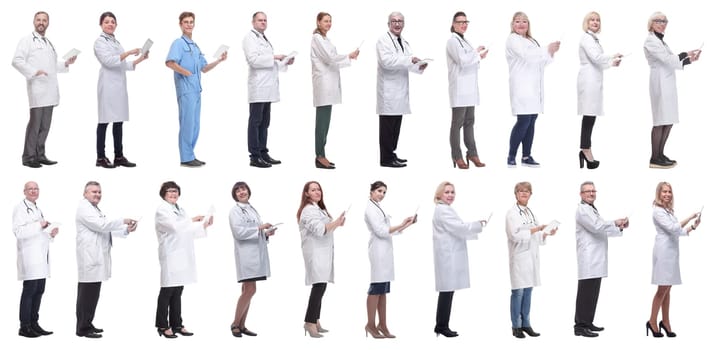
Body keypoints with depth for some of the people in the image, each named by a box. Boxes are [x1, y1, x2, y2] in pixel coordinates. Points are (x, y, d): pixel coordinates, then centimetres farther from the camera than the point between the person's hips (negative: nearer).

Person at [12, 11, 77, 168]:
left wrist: (66, 63, 15)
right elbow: (17, 60, -11)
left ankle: (40, 155, 14)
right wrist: (33, 72, -20)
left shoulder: (49, 43, 24)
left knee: (45, 125, 8)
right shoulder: (27, 40, 0)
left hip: (49, 89, 7)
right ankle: (28, 157, -2)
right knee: (35, 123, -8)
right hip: (37, 89, -7)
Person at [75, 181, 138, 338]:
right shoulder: (84, 208, -8)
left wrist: (126, 230, 6)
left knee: (92, 294, 12)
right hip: (89, 259, -10)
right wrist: (123, 221, -16)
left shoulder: (95, 209, 24)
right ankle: (82, 329, -6)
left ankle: (87, 324, 18)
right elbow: (101, 225, -19)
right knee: (87, 294, -9)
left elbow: (106, 230, 20)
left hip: (96, 259, 10)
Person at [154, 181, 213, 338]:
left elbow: (187, 230, 15)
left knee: (177, 292, 10)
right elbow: (175, 226, -18)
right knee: (167, 291, -2)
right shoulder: (162, 210, -5)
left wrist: (204, 224, 2)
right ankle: (163, 326, 4)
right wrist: (192, 220, -16)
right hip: (171, 256, -7)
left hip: (182, 256, 7)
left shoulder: (179, 209, 20)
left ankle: (176, 325, 15)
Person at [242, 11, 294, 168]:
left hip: (267, 88, 9)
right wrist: (274, 57, -16)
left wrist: (285, 62, 12)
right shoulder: (250, 37, -4)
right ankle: (254, 157, -6)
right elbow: (254, 60, -16)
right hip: (258, 88, -9)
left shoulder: (264, 39, 24)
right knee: (255, 122, -7)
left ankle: (263, 153, 14)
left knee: (264, 122, 10)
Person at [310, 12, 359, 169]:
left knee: (324, 121, 8)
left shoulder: (324, 38, 20)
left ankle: (321, 155, 10)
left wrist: (349, 58, 9)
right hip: (323, 82, -9)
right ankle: (320, 157, -10)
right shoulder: (317, 38, -8)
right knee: (322, 121, -10)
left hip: (329, 83, 9)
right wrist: (349, 56, -3)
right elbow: (329, 58, -14)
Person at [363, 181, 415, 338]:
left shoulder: (378, 208, 19)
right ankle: (371, 324, -5)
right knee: (376, 289, -8)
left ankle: (382, 325, 9)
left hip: (385, 251, 9)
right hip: (379, 251, -9)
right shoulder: (370, 209, -8)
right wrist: (401, 225, -18)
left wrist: (407, 224, 10)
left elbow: (388, 230, 17)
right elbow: (380, 231, -16)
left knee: (383, 290, 8)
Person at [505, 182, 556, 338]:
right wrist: (535, 229, -19)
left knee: (528, 291, 7)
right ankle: (516, 326, 1)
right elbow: (515, 235, -16)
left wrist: (547, 233, 1)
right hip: (519, 256, -6)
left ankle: (525, 324, 12)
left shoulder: (530, 212, 16)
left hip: (532, 256, 6)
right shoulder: (512, 213, -5)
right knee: (518, 291, -5)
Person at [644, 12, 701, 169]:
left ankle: (660, 155, 16)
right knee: (661, 121, -8)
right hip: (660, 83, -9)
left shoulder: (660, 41, 21)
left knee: (668, 120, 9)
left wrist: (690, 60, 8)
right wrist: (686, 54, -17)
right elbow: (666, 58, -17)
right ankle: (654, 159, -6)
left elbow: (672, 62, 18)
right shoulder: (650, 41, -7)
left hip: (668, 83, 9)